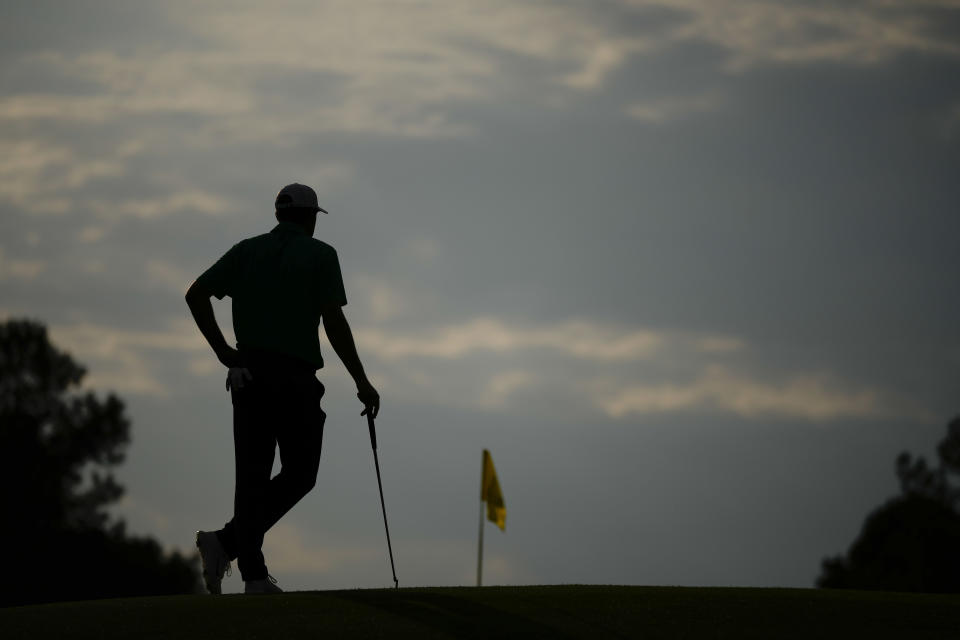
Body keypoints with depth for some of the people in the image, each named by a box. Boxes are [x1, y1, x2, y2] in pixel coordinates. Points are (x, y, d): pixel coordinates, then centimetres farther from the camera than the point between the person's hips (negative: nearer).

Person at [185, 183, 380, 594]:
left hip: (248, 373, 4)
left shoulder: (247, 250, 12)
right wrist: (361, 382, -3)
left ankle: (254, 573, -5)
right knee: (299, 475, 6)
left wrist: (223, 352, 5)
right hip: (296, 379, -4)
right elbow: (334, 322, -9)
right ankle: (229, 542, -11)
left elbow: (196, 294, 2)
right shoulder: (320, 255, 0)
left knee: (253, 475, 6)